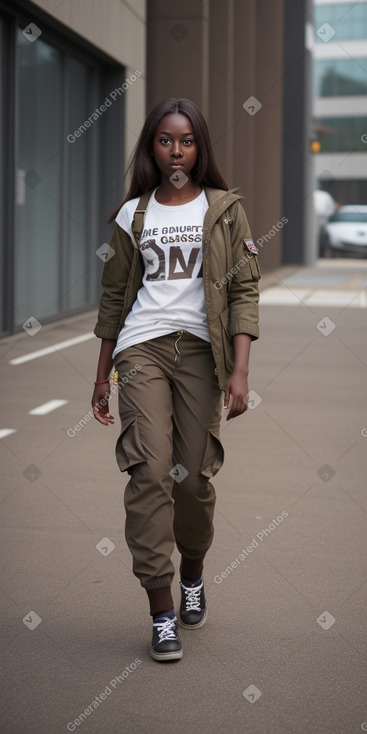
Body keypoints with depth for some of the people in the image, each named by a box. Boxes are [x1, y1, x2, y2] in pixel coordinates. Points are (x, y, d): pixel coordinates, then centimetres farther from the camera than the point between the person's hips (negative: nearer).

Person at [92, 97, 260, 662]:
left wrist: (239, 372, -10)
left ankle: (193, 574, 29)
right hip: (142, 347, 1)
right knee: (151, 470, -12)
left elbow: (244, 291, 0)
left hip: (200, 349, -1)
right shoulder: (132, 214, 12)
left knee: (194, 476, 0)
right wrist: (102, 377, 15)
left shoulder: (224, 209, 7)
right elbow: (114, 298, 16)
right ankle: (161, 612, -6)